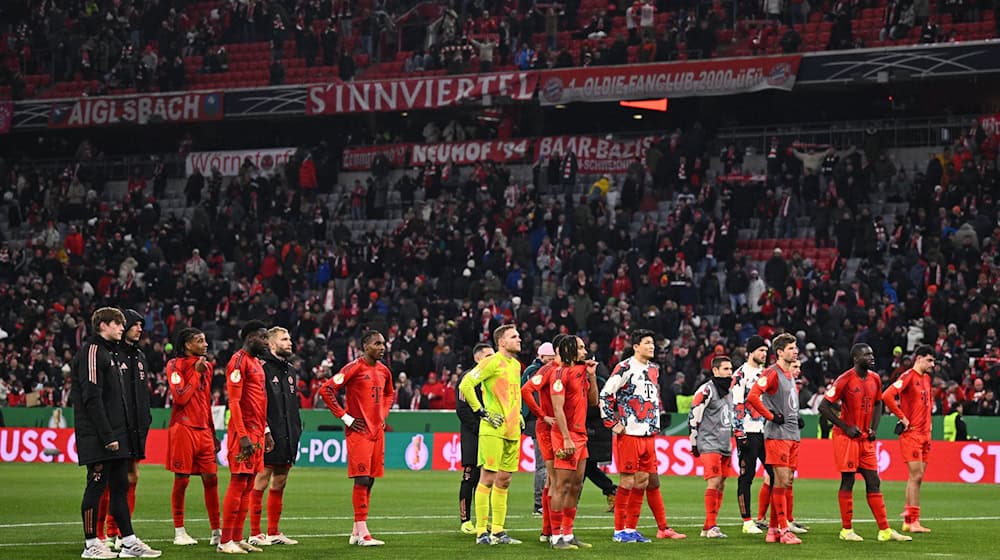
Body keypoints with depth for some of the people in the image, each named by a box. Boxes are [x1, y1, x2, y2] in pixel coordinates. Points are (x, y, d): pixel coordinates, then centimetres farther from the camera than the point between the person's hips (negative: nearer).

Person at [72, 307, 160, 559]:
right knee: (96, 485, -5)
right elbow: (92, 397, -18)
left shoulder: (110, 352, 20)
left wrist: (123, 430, 15)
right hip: (98, 437, -10)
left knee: (120, 486, 9)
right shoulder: (92, 351, -11)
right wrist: (107, 435, -21)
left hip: (115, 435, 10)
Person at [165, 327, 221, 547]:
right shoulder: (175, 365, -4)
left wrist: (213, 432, 20)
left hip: (204, 431, 6)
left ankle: (216, 531, 7)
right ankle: (179, 532, 6)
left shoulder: (206, 366, 16)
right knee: (181, 480, -2)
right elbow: (180, 397, -16)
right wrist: (196, 372, -10)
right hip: (183, 428, -6)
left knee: (211, 479, 3)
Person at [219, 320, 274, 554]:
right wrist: (243, 435, -21)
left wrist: (265, 431, 20)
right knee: (238, 483, -9)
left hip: (257, 433, 9)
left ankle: (237, 538, 13)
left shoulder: (256, 363, 19)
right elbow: (234, 401, -16)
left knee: (248, 485, 9)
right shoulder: (239, 361, -10)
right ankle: (225, 541, -7)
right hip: (244, 432, -9)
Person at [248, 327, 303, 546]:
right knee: (261, 482, -6)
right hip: (269, 437, -8)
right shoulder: (262, 367, -8)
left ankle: (274, 532, 17)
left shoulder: (290, 371, 19)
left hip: (287, 437, 8)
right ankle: (255, 533, -4)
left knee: (280, 482, 11)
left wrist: (297, 430, 17)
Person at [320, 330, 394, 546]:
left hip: (377, 431, 7)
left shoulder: (384, 371, 12)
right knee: (362, 479, -9)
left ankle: (356, 532, 14)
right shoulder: (354, 368, -10)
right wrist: (345, 417, -13)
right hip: (359, 431, -7)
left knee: (370, 479, 8)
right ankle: (362, 532, -8)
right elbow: (326, 390, -14)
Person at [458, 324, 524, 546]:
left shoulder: (516, 365, 16)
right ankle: (481, 532, -4)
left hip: (512, 431, 8)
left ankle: (498, 531, 13)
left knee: (504, 480, 9)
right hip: (493, 430, -8)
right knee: (488, 478, -6)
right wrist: (481, 411, -13)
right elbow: (465, 385, -15)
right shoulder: (493, 362, -9)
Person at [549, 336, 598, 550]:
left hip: (580, 435, 9)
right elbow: (558, 409, -16)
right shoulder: (561, 373, -10)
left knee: (576, 486, 11)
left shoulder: (581, 372, 16)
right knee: (563, 486, -8)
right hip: (566, 436, -9)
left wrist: (592, 375, 11)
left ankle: (568, 534, 17)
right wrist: (566, 438, -21)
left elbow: (593, 401, 21)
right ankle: (556, 536, -5)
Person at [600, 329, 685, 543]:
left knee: (643, 481, 6)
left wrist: (656, 425, 21)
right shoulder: (625, 368, -8)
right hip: (628, 434, -7)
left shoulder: (653, 369, 16)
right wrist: (612, 423, -12)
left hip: (648, 435, 7)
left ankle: (631, 529, 12)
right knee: (627, 481, -5)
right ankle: (619, 530, 1)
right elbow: (605, 395, -11)